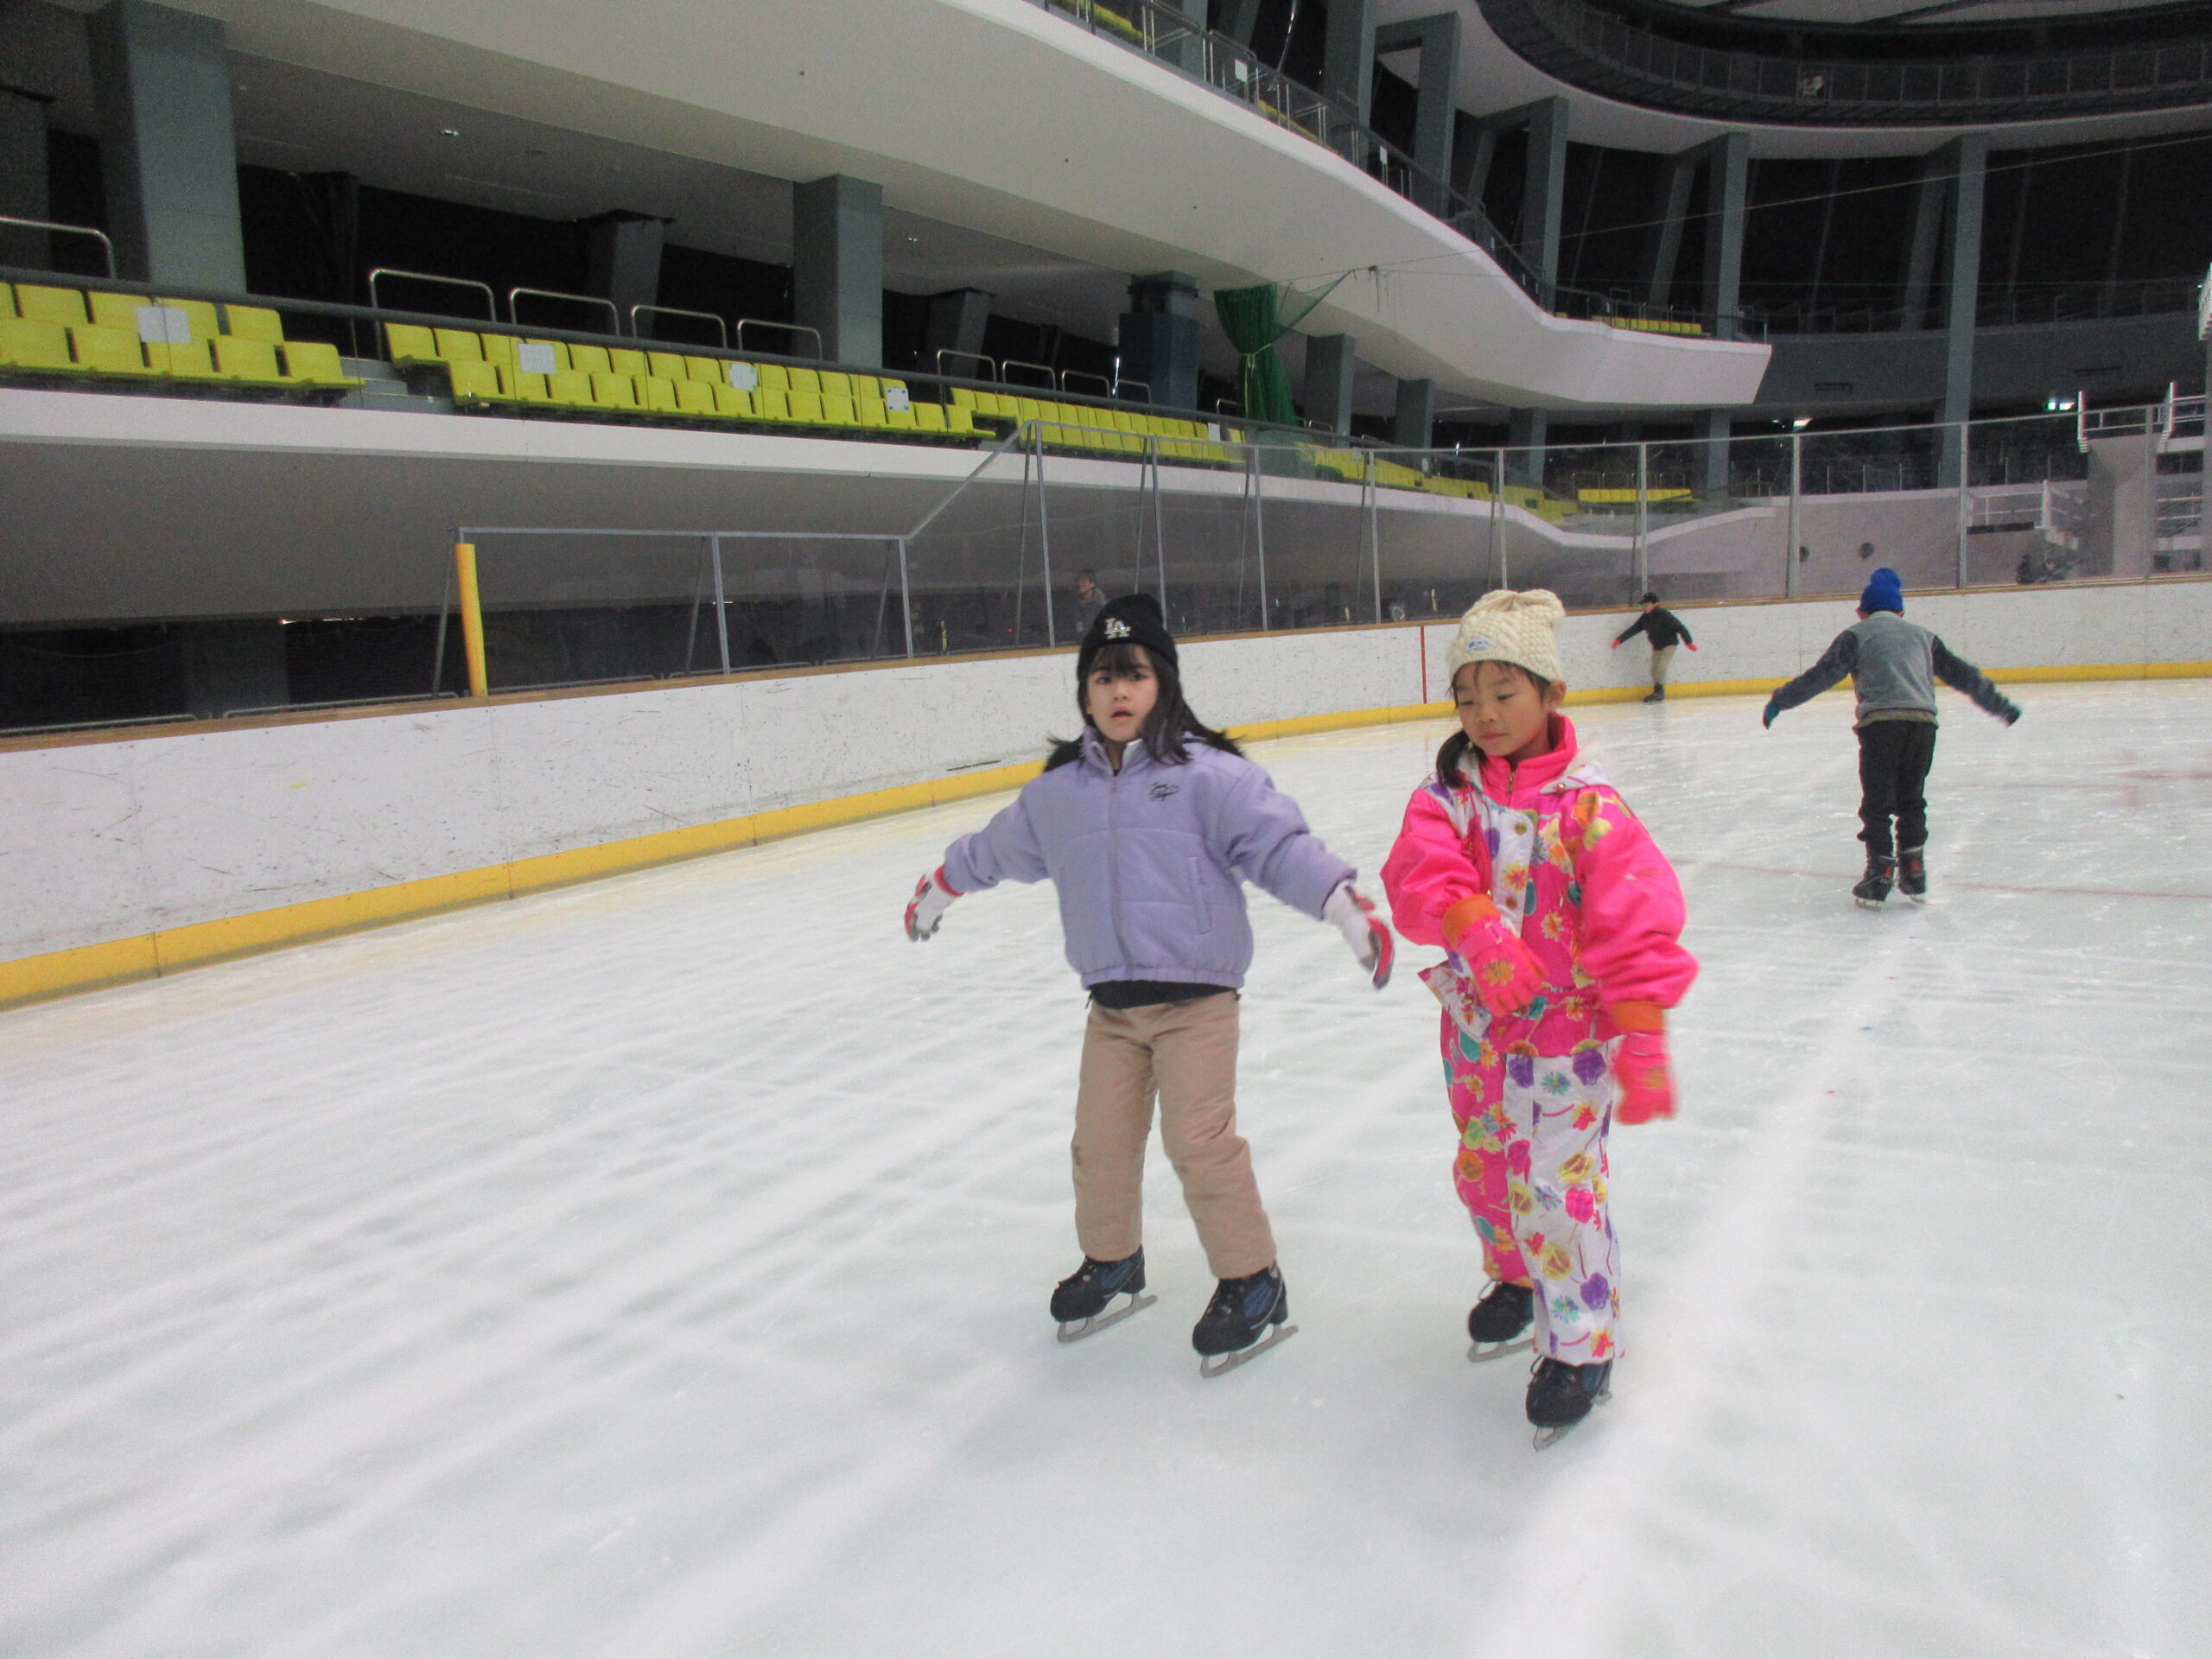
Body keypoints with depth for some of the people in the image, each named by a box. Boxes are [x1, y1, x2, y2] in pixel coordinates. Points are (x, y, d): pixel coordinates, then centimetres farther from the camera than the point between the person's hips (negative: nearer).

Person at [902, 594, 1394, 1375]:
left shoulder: (1206, 773, -11)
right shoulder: (1058, 788, 7)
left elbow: (1277, 841, -18)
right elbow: (999, 846, 24)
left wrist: (1342, 900, -31)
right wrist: (941, 884, 37)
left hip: (1195, 995, -5)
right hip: (1111, 1001, 6)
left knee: (1199, 1139, -7)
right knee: (1101, 1141, 12)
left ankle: (1254, 1286, 12)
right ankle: (1112, 1265, 35)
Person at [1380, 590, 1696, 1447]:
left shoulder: (1587, 806, -14)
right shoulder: (1445, 796, -4)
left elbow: (1636, 923, -17)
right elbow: (1421, 875, -21)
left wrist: (1641, 1041, -22)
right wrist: (1477, 929, -39)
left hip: (1568, 1026, -4)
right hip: (1476, 1021, 5)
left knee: (1554, 1184, -6)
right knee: (1484, 1170, 19)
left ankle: (1581, 1347, 14)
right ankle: (1518, 1281, 47)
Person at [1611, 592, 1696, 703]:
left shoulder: (1664, 615, -21)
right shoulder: (1645, 618, -1)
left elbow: (1679, 627, -22)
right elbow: (1633, 629, 5)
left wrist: (1689, 642, -24)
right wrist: (1619, 640, 1)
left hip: (1669, 644, -7)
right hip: (1657, 646, 7)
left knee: (1661, 666, -20)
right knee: (1654, 669, 3)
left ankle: (1660, 692, -14)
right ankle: (1657, 692, 13)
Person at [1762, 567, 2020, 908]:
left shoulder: (1857, 634, 11)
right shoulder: (1922, 636, 24)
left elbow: (1823, 674, -1)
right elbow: (1962, 674, 27)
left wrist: (1781, 701, 0)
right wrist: (1999, 705, 36)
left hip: (1881, 722, -4)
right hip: (1923, 722, 4)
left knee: (1877, 803, 5)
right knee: (1911, 800, 18)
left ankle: (1880, 874, 4)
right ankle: (1914, 873, 19)